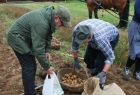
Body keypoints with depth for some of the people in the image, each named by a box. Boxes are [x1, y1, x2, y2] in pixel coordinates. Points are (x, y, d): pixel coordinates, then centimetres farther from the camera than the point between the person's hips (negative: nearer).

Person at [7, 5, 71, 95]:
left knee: (31, 64, 17)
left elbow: (48, 36, 7)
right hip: (17, 38, -9)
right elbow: (38, 49, -32)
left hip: (25, 37, 9)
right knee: (29, 67, -7)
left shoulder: (49, 16, -5)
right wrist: (47, 67, -22)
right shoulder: (41, 23, -34)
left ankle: (31, 85, 36)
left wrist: (47, 51, -2)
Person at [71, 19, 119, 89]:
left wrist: (103, 73, -40)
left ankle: (100, 84, 7)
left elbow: (110, 57, -34)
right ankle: (94, 76, 27)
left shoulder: (99, 38, -45)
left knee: (99, 63, -17)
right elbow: (74, 45, -10)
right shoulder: (76, 30, -30)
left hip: (111, 37, -5)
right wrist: (75, 59, -3)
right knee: (88, 58, 0)